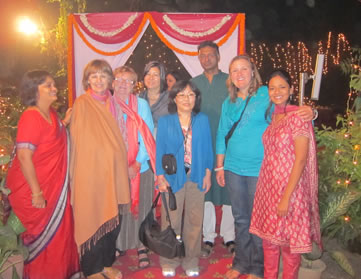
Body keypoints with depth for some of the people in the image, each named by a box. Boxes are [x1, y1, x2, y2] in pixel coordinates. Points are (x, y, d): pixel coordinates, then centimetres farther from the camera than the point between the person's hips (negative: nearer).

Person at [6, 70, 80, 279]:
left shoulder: (51, 113, 4)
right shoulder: (31, 117, -22)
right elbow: (24, 157, -26)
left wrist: (65, 122, 3)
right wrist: (36, 192, -23)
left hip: (55, 187, 8)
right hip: (35, 191, -8)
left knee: (59, 233, 21)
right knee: (42, 239, 9)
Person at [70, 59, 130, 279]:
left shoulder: (111, 103, 10)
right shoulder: (82, 104, -6)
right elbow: (77, 142, -6)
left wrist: (120, 167, 11)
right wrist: (75, 175, -9)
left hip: (113, 171, 5)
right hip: (90, 172, -5)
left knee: (113, 219, 11)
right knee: (93, 218, 3)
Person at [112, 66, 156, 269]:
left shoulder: (142, 104, 0)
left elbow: (148, 137, -4)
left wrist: (137, 164, -11)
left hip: (140, 167, -1)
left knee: (140, 207, 6)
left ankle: (141, 246, 21)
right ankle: (119, 244, 26)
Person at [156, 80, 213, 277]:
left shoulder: (202, 120, 4)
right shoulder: (165, 121, 2)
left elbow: (208, 149, 5)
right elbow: (159, 150, 0)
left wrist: (208, 173, 0)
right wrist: (160, 176, -6)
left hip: (196, 177, 1)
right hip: (172, 177, -1)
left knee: (194, 221, 9)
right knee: (171, 221, 5)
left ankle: (191, 261, 24)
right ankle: (169, 261, 22)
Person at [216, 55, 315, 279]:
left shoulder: (266, 94, -4)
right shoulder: (229, 102, 10)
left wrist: (309, 111, -30)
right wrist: (219, 166, 12)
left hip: (259, 168, -4)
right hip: (233, 168, 4)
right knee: (240, 218, 15)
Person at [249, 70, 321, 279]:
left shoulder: (298, 117, -14)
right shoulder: (272, 117, 7)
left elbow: (300, 160, -18)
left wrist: (286, 197, -20)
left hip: (289, 188, -7)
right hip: (268, 186, 7)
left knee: (289, 241, 9)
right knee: (269, 237, 17)